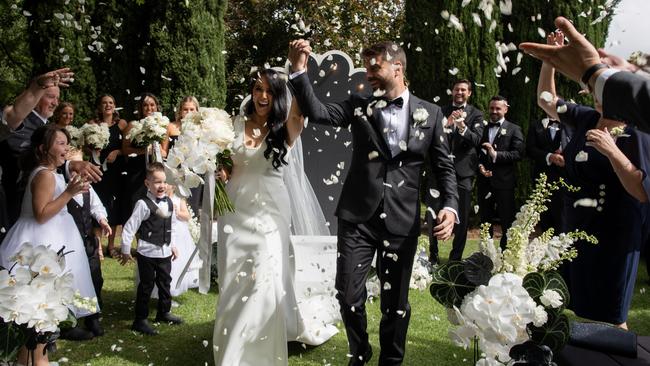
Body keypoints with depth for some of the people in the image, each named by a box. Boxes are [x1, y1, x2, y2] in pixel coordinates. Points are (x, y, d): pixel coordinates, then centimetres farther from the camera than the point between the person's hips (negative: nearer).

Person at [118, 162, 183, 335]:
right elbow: (129, 228, -15)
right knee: (146, 286, 2)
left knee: (165, 283, 19)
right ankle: (140, 320, 14)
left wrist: (172, 246, 19)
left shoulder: (169, 203, 4)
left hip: (165, 253, 6)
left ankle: (164, 312, 37)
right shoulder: (143, 204, -17)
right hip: (147, 254, -6)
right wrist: (125, 251, -11)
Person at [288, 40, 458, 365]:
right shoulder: (359, 105, 6)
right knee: (348, 294, 5)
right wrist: (299, 70, -18)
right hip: (358, 216, 1)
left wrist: (450, 205, -10)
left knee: (395, 301, 10)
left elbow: (444, 166, 5)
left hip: (401, 220, 0)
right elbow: (316, 111, -6)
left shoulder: (429, 113, 4)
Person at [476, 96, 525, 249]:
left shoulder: (514, 129, 1)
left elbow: (518, 153, -9)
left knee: (507, 222, 2)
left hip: (504, 181, -4)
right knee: (485, 220, 12)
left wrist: (496, 154, -20)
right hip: (484, 180, 4)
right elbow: (476, 152, 13)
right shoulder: (482, 128, 13)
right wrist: (480, 166, -7)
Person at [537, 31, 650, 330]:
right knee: (583, 307, 19)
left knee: (608, 316, 6)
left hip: (613, 237, -7)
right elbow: (547, 100, 15)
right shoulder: (587, 119, 3)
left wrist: (612, 151, -30)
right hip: (577, 229, 7)